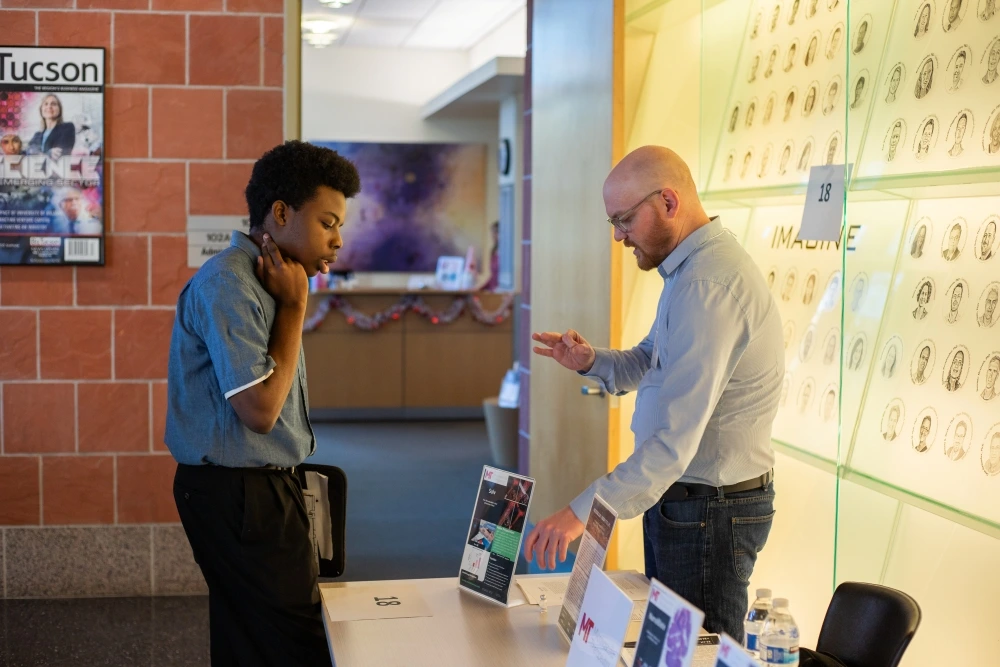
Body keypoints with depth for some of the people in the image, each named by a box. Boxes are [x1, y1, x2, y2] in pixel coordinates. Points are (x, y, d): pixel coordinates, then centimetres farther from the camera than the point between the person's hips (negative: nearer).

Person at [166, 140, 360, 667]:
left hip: (260, 487, 10)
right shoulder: (227, 284, -18)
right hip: (237, 494, -10)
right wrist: (294, 305, -14)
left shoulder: (261, 281, 13)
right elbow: (260, 409, -20)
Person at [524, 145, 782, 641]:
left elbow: (676, 436, -32)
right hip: (680, 496, 10)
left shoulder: (707, 286, -26)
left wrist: (584, 511, -34)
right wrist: (591, 361, 0)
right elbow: (652, 361, 20)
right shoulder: (689, 268, 9)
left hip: (709, 509, -10)